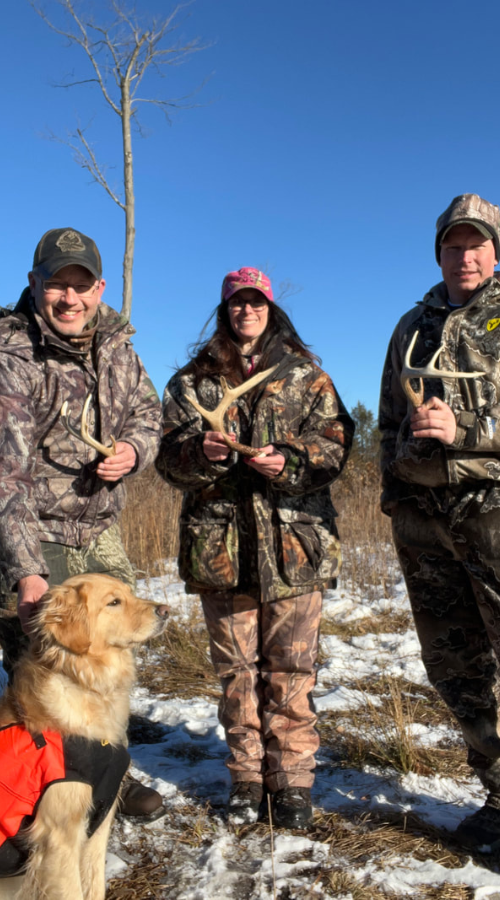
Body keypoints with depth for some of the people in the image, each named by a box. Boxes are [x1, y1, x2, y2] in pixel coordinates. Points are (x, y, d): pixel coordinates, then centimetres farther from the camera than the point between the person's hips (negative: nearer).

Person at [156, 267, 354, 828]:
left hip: (294, 539, -1)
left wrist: (289, 462, -15)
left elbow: (335, 439, 3)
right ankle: (246, 777, 21)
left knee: (290, 666, 2)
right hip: (220, 543, 1)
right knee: (236, 667, 7)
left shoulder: (305, 375, 10)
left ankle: (292, 778, 16)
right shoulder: (191, 380, 12)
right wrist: (201, 452, -14)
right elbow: (168, 454, 8)